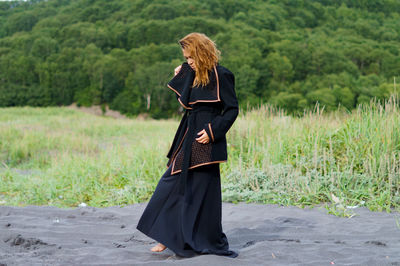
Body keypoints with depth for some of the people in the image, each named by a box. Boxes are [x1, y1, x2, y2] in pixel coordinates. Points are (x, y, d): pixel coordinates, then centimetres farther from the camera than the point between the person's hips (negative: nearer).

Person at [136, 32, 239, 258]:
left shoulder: (220, 76, -10)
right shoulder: (194, 75, 14)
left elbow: (232, 109, -11)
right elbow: (186, 101, 13)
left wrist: (213, 131, -18)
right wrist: (181, 77, 8)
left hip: (204, 141, -8)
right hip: (188, 138, 8)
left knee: (203, 189, -1)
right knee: (173, 182, 7)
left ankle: (209, 241, 14)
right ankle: (169, 237, 15)